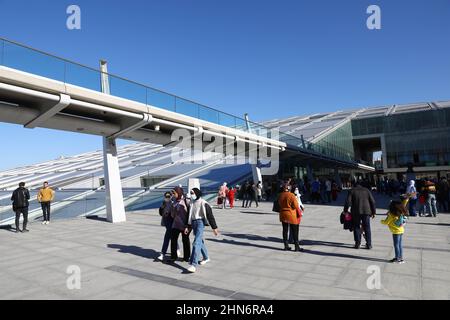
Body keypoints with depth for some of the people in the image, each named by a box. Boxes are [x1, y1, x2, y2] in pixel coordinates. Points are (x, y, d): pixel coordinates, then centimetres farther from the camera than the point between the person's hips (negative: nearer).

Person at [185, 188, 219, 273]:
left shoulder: (203, 203, -10)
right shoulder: (192, 203, 10)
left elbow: (210, 216, -10)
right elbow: (190, 216, 18)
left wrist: (214, 228, -10)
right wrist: (188, 227, 14)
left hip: (200, 222, -7)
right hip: (193, 223, 7)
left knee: (196, 243, -16)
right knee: (200, 241, 18)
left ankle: (194, 264, -19)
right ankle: (206, 258, 37)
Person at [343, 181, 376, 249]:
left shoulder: (352, 191, 4)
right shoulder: (366, 190, 11)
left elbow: (348, 202, -6)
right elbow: (372, 202, 8)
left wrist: (345, 210, 0)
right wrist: (373, 212, 12)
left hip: (356, 212, -2)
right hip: (366, 211, 2)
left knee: (356, 227, 8)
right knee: (367, 228, 9)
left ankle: (357, 244, 8)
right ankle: (369, 244, 11)